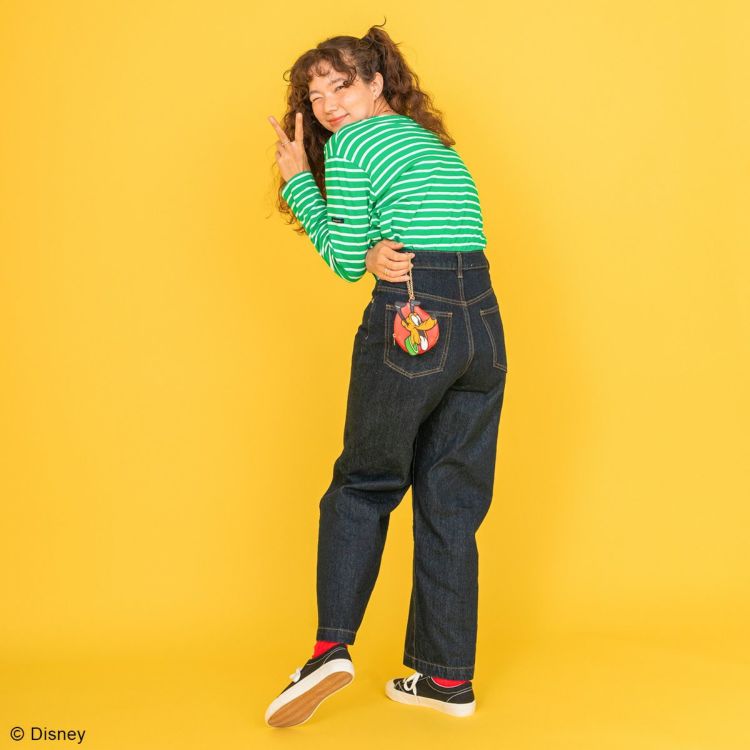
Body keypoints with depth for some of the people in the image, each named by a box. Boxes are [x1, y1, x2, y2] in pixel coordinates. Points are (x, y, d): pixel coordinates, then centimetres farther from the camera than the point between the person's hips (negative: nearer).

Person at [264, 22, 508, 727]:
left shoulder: (350, 145, 0)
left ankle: (332, 646, 0)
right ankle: (448, 677, 15)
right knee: (451, 507, 10)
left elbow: (344, 259, 3)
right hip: (485, 324, 7)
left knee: (362, 487, 10)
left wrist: (297, 181, 10)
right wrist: (387, 253, 0)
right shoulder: (436, 143, 25)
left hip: (411, 322, -6)